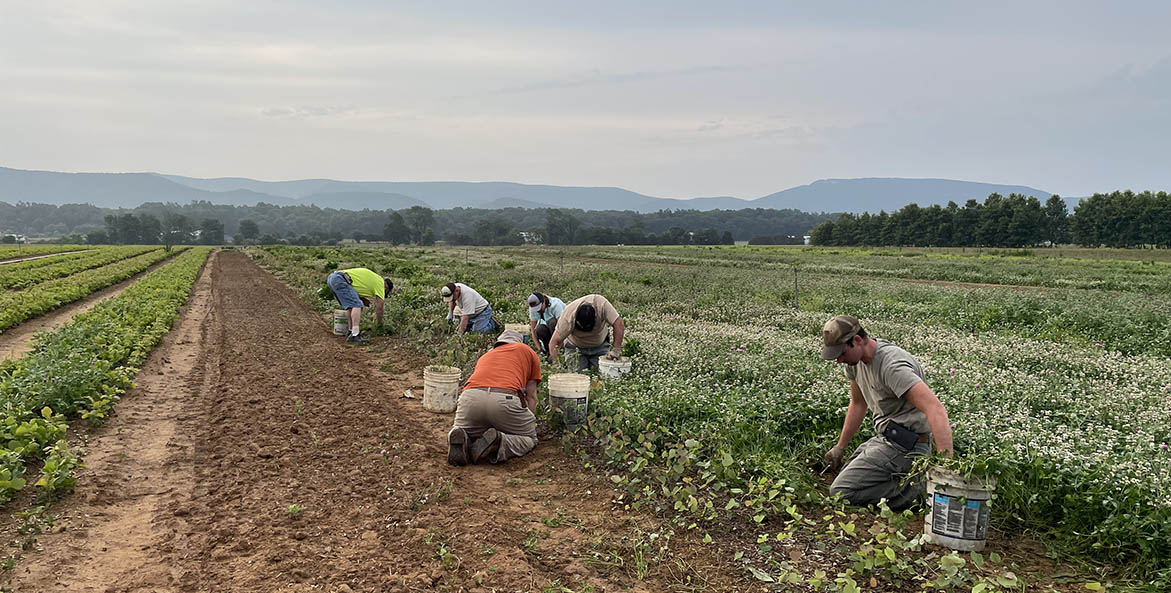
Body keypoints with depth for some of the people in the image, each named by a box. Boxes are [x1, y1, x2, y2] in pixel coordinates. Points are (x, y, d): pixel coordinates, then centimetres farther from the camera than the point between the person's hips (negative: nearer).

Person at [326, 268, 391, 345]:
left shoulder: (373, 279, 29)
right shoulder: (380, 283, 5)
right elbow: (379, 308, 6)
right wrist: (379, 324, 20)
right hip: (340, 279, -10)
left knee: (351, 305, 19)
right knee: (357, 305, -12)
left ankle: (351, 331, 19)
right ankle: (354, 336, -20)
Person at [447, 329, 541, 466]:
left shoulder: (485, 356, 37)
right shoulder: (527, 351, 29)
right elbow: (531, 396, 27)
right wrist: (528, 422, 37)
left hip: (470, 397, 4)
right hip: (505, 399, -3)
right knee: (530, 439, 19)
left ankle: (461, 438, -6)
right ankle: (499, 443, -13)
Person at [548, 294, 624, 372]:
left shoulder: (601, 303, -34)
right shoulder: (568, 315, -34)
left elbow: (619, 325, -30)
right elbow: (554, 341, -32)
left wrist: (616, 349, -34)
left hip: (600, 345, 1)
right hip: (575, 347, -1)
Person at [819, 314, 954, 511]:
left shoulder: (892, 365, -27)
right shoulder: (856, 359, 3)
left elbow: (936, 410, -37)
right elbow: (858, 403, 20)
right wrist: (840, 447, 22)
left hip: (905, 446, -10)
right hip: (884, 437, 10)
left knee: (841, 491, -17)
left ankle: (916, 490, -10)